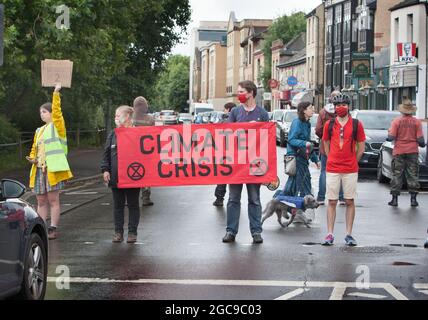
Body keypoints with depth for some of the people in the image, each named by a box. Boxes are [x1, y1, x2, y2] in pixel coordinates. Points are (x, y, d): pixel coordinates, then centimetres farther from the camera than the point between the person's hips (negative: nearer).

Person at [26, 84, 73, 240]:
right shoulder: (39, 131, 20)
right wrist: (32, 158, 3)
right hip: (39, 169, 7)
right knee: (41, 201, 9)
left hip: (53, 168, -7)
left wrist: (56, 94, -23)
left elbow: (57, 111, -16)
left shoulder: (57, 126, 0)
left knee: (53, 199, -3)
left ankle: (53, 229, 0)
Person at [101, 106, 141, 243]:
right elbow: (106, 154, 12)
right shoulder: (113, 135, 10)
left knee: (133, 205, 5)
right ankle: (118, 232, 14)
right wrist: (105, 170, 1)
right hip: (116, 177, 4)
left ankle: (132, 232, 11)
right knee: (118, 205, 9)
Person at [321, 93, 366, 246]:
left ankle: (349, 234, 8)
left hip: (350, 170, -1)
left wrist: (352, 162, 6)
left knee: (350, 201, 3)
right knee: (332, 202, 1)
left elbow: (361, 147, 7)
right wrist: (333, 160, 9)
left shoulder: (356, 124, 1)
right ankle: (330, 235, 3)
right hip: (332, 169, 1)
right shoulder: (329, 124, 6)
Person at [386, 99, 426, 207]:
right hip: (413, 151, 0)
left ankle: (394, 199, 6)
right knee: (413, 175, 7)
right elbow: (420, 139, -6)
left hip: (399, 152, 0)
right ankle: (413, 199, 6)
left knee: (397, 175, 6)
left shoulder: (397, 121, -6)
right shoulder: (417, 122, -4)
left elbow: (391, 137, -11)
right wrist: (422, 144, 15)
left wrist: (388, 134, 11)